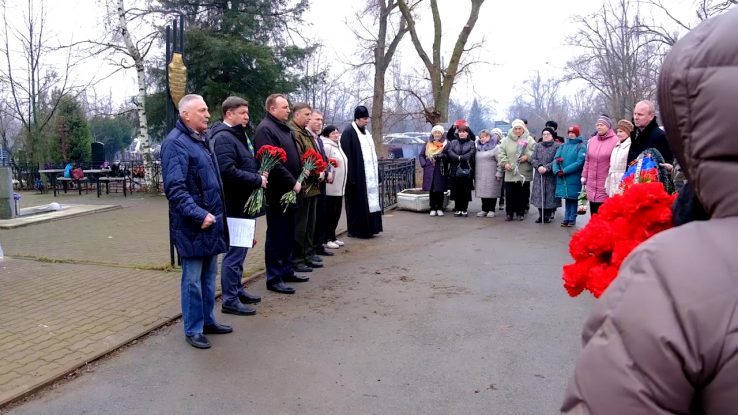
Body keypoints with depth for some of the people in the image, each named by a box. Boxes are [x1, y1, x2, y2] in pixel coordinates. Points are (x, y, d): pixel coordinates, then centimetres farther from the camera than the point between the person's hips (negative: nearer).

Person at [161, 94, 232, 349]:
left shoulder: (202, 139, 14)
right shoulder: (175, 143, -15)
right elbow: (175, 189, -22)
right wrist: (199, 214, -27)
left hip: (211, 221, 9)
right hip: (193, 225, -9)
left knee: (208, 275, 17)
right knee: (193, 279, 2)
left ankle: (207, 320, 30)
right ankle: (193, 330, 14)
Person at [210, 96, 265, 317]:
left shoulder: (238, 135, 17)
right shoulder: (223, 138, -16)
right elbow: (228, 171, -27)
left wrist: (259, 175, 6)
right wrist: (257, 180, -18)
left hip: (244, 203, 10)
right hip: (234, 205, -10)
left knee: (240, 249, 17)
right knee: (235, 251, -5)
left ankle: (237, 290, 29)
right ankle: (229, 300, 3)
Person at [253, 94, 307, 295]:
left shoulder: (284, 128, 17)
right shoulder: (265, 129, -13)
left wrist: (300, 175, 7)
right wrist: (292, 182, -20)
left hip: (289, 191, 9)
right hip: (277, 192, -9)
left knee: (288, 235, 16)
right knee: (276, 236, -2)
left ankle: (286, 271, 28)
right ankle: (273, 278, 6)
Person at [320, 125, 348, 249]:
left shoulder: (337, 145, 18)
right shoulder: (326, 146, -12)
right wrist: (327, 174, -22)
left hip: (339, 187, 9)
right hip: (330, 186, -9)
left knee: (336, 213, 13)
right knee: (329, 213, -3)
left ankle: (332, 237, 22)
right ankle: (327, 239, 3)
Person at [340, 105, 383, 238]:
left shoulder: (366, 132, 15)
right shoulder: (348, 132, -10)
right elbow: (347, 156, -15)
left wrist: (376, 172, 14)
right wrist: (351, 176, -20)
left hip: (369, 174, 8)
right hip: (357, 174, -8)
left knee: (370, 200, 9)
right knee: (358, 202, -3)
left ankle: (368, 228, 16)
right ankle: (356, 230, 5)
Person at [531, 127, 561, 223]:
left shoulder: (556, 146, -1)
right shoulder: (538, 146, 12)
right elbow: (533, 159, 5)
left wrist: (546, 168, -19)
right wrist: (538, 166, -14)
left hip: (551, 176, -4)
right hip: (539, 176, 4)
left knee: (550, 196, -2)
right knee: (539, 195, 5)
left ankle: (548, 215, 8)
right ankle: (541, 215, 14)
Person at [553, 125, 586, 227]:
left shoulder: (581, 146, -3)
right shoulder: (563, 146, 13)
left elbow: (579, 162, -15)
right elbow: (556, 159, 5)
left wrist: (565, 171, -19)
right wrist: (557, 170, -14)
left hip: (574, 178, -4)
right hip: (563, 178, 4)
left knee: (573, 198, 3)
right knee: (567, 198, 11)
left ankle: (572, 218, 10)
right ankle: (567, 218, 17)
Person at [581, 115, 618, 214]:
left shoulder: (615, 141, -8)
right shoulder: (591, 141, 10)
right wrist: (584, 177, 13)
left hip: (606, 186, -6)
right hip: (591, 185, 6)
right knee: (594, 214, 13)